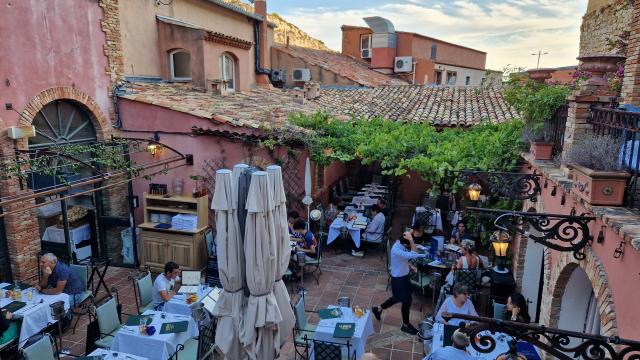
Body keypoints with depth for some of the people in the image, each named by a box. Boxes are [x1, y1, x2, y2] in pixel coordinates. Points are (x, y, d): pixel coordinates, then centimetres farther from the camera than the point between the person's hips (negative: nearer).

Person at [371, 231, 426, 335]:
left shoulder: (399, 243, -5)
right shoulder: (397, 251, -33)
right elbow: (412, 255, -40)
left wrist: (410, 266, -3)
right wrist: (411, 240, -40)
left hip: (403, 276, 9)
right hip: (398, 279, -9)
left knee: (398, 298, 25)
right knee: (407, 300, 4)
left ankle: (378, 309, 43)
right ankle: (405, 325, 25)